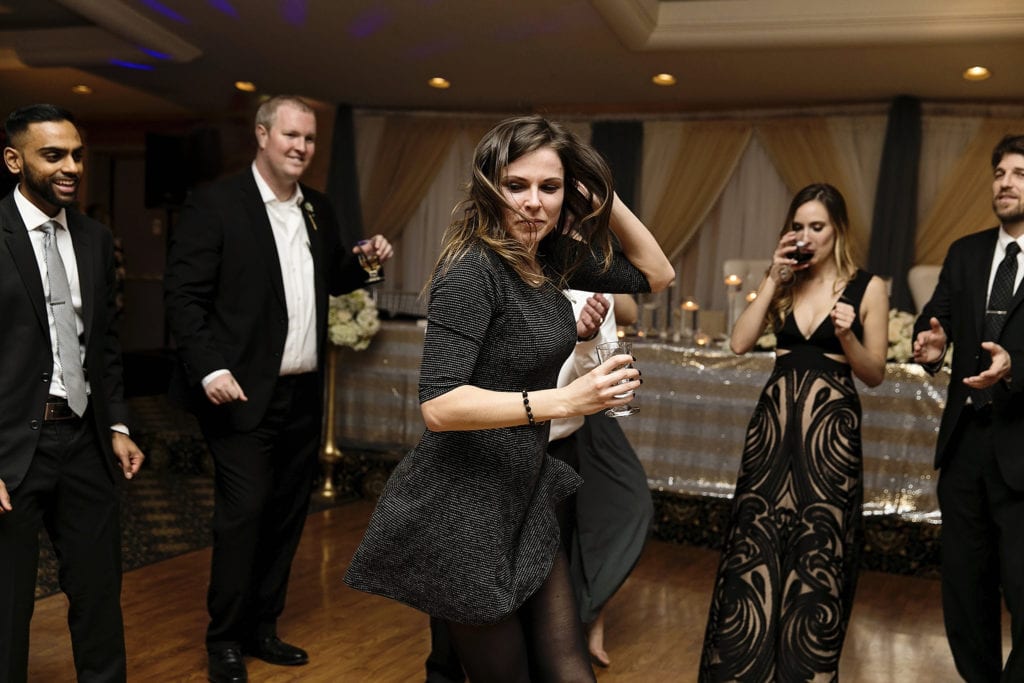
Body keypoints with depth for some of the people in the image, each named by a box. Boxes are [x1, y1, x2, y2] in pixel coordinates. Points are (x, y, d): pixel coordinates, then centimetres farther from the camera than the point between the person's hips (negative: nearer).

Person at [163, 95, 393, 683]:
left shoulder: (320, 210, 11)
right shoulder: (216, 204, -8)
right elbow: (183, 293, -12)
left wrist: (364, 261, 0)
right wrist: (209, 369, -21)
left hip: (304, 394, 7)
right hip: (244, 393, -6)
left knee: (288, 515, 12)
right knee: (243, 514, -4)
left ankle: (262, 629, 27)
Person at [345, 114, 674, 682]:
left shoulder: (549, 257, 5)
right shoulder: (473, 269, -19)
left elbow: (655, 275, 17)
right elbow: (439, 406, -26)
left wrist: (605, 198, 3)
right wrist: (565, 401, -31)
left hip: (523, 497, 8)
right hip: (464, 513, -8)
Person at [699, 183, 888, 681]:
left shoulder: (867, 288, -1)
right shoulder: (784, 282, 8)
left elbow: (875, 375, -1)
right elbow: (740, 343, -5)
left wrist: (846, 335, -19)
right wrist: (773, 279, -7)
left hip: (830, 430, -3)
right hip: (773, 421, 3)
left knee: (818, 550, 5)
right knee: (755, 542, 5)